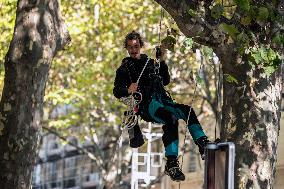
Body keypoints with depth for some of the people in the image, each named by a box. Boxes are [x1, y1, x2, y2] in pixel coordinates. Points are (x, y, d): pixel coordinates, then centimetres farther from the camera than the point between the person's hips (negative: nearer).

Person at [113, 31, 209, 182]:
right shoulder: (124, 68, 14)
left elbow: (166, 81, 26)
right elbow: (117, 92, 5)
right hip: (146, 104, -5)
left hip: (162, 100, 5)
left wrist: (162, 61, 15)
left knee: (188, 111, -24)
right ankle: (171, 164, -42)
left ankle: (204, 146, -33)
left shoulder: (149, 62, 28)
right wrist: (128, 90, -18)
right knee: (171, 119, -34)